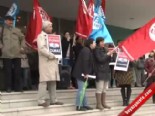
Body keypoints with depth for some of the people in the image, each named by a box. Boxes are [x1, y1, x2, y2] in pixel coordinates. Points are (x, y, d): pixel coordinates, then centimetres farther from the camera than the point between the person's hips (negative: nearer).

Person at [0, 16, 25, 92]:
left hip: (17, 54, 3)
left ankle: (18, 87, 10)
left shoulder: (17, 30, 18)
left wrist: (22, 47, 8)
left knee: (17, 71, 3)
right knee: (8, 71, -2)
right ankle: (8, 87, 5)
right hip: (6, 54, -2)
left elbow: (22, 38, 20)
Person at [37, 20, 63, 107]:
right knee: (44, 80, -10)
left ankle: (53, 100, 11)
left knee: (53, 81, 7)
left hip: (53, 61, 9)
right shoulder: (41, 36, -4)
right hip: (46, 61, -8)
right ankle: (41, 101, -9)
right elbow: (41, 48, -18)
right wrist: (51, 55, -16)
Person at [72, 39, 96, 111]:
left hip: (82, 73, 10)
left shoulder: (88, 50, 18)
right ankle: (79, 106, -3)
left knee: (83, 89, 13)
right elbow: (85, 62, -22)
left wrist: (86, 73, 13)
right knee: (81, 89, -7)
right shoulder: (86, 50, -14)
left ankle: (85, 105, 19)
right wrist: (85, 73, -23)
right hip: (81, 73, -10)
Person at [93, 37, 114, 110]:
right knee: (99, 88, -7)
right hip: (100, 71, -7)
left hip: (106, 71, 7)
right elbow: (100, 59, -15)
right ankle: (98, 104, -2)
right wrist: (107, 54, -12)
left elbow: (108, 60, 16)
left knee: (104, 88, 9)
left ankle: (103, 103, 15)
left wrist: (110, 55, -1)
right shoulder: (96, 50, -5)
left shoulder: (104, 49, 16)